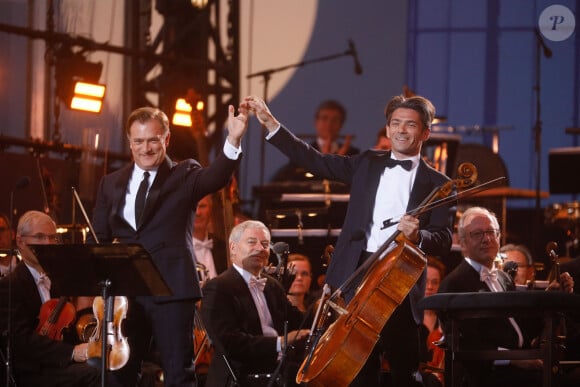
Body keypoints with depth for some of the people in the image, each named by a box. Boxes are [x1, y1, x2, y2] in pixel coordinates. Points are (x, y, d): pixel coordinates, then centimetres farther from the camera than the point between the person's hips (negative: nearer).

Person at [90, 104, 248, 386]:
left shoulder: (183, 175, 2)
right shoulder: (111, 184, 13)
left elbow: (215, 177, -19)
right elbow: (99, 239, 15)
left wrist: (233, 140, -37)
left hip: (171, 289, -4)